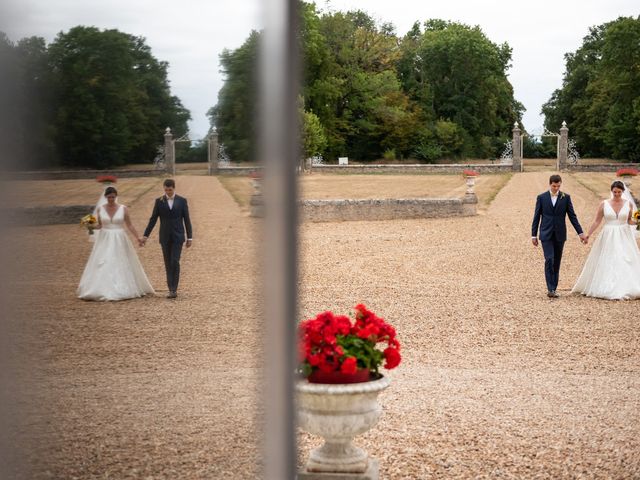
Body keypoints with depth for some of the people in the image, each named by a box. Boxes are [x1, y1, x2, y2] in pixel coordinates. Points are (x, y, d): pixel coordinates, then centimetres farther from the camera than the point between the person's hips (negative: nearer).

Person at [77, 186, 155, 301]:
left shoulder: (123, 209, -2)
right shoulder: (100, 209, 2)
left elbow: (130, 225, 1)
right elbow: (99, 225, 10)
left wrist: (138, 237, -6)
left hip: (120, 241, -1)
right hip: (104, 241, 1)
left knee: (122, 265, 1)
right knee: (102, 266, -5)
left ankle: (123, 289, 11)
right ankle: (103, 290, 0)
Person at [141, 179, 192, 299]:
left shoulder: (182, 201, 0)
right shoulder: (159, 201, 2)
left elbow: (187, 220, 2)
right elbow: (153, 220, 2)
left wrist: (189, 238, 0)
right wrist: (145, 236, -4)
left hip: (178, 236, -2)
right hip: (165, 237, 2)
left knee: (175, 262, -14)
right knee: (168, 264, 5)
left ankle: (174, 289, -9)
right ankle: (172, 289, 12)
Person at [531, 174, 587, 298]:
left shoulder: (565, 197, 3)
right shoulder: (541, 197, 1)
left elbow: (572, 216, 4)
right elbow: (536, 217, 4)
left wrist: (580, 233, -1)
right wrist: (533, 235, 2)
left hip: (560, 235, 2)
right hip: (546, 235, -2)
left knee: (556, 263, 7)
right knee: (549, 260, -15)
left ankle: (553, 289, 15)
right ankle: (550, 289, -16)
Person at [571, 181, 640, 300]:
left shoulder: (628, 204, 3)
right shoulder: (604, 204, -1)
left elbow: (629, 221, 14)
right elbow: (597, 221, 3)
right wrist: (588, 234, -3)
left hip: (624, 237, 1)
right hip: (608, 237, -1)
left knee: (626, 262, -4)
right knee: (607, 263, 0)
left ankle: (627, 289, 2)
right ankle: (607, 289, 8)